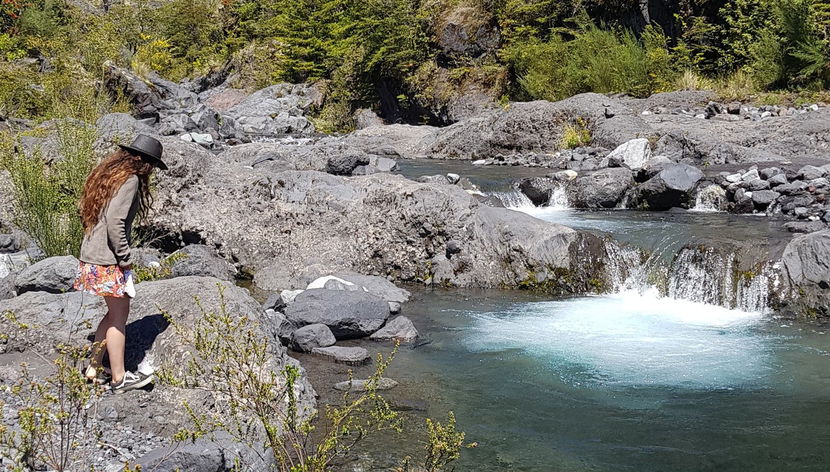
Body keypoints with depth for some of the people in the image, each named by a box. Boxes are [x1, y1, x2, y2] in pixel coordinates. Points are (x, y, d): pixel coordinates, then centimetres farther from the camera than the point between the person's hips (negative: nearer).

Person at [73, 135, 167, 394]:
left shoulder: (109, 174, 14)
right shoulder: (130, 180, -13)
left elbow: (88, 215, 16)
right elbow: (115, 222, -22)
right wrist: (125, 260, -15)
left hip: (91, 255, 9)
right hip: (107, 260, -9)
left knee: (116, 312, 18)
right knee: (119, 315, 1)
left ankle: (94, 368, 23)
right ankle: (119, 378, 9)